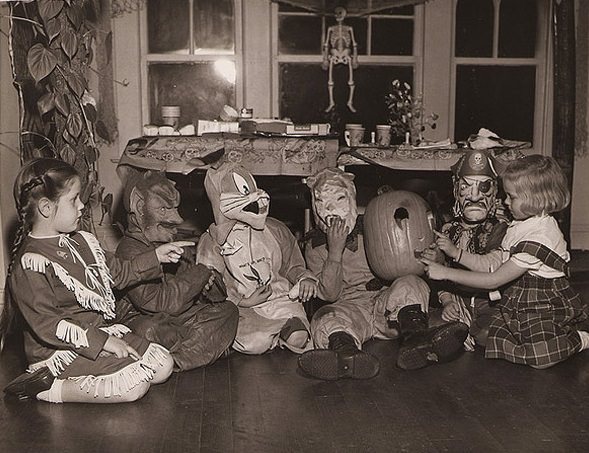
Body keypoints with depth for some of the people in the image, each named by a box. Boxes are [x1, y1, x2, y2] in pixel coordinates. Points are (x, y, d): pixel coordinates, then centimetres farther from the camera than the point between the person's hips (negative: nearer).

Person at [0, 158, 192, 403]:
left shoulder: (82, 242, 8)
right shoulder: (31, 265, -19)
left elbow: (118, 272, 22)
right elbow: (45, 324, -22)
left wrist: (156, 256, 12)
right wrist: (101, 341, -24)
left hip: (102, 330, 9)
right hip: (61, 350, -9)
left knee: (163, 364, 2)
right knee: (134, 385, -22)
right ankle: (50, 388, -10)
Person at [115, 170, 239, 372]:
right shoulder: (130, 251, -16)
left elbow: (219, 293, 10)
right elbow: (160, 304, -27)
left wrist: (209, 285, -16)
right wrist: (201, 273, -19)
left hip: (178, 318, 8)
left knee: (227, 309, -4)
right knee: (150, 331, -39)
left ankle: (175, 361, -22)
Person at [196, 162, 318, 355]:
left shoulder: (276, 230, 13)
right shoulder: (211, 243, 3)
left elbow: (292, 265, 24)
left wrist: (305, 278, 1)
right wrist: (242, 301, -13)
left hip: (282, 299, 1)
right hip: (242, 309, -1)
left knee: (298, 337, -29)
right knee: (254, 342, -33)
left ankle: (293, 324, 0)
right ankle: (285, 328, -7)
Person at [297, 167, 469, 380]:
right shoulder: (315, 245, 11)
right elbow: (330, 295, -2)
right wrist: (335, 251, -13)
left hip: (387, 301, 2)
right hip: (349, 306, -1)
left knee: (410, 284, -28)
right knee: (326, 318, -33)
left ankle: (415, 336, -58)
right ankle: (346, 352, -67)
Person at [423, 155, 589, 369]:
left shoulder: (539, 238, -24)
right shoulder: (520, 226, 6)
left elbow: (494, 281, -22)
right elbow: (494, 265, 8)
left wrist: (446, 273, -19)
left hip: (546, 309, -9)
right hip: (519, 305, 9)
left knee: (540, 356, -28)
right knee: (484, 334, -9)